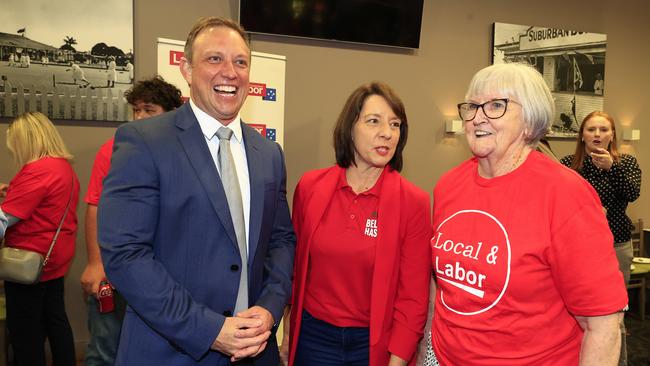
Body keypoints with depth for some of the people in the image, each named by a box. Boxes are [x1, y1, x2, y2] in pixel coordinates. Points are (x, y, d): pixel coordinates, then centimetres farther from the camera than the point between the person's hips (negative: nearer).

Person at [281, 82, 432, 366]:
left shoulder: (414, 202, -14)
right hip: (312, 337, 2)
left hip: (374, 342, -1)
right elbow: (295, 268, 3)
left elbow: (413, 298, -10)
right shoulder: (310, 187, -7)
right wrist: (288, 335, 7)